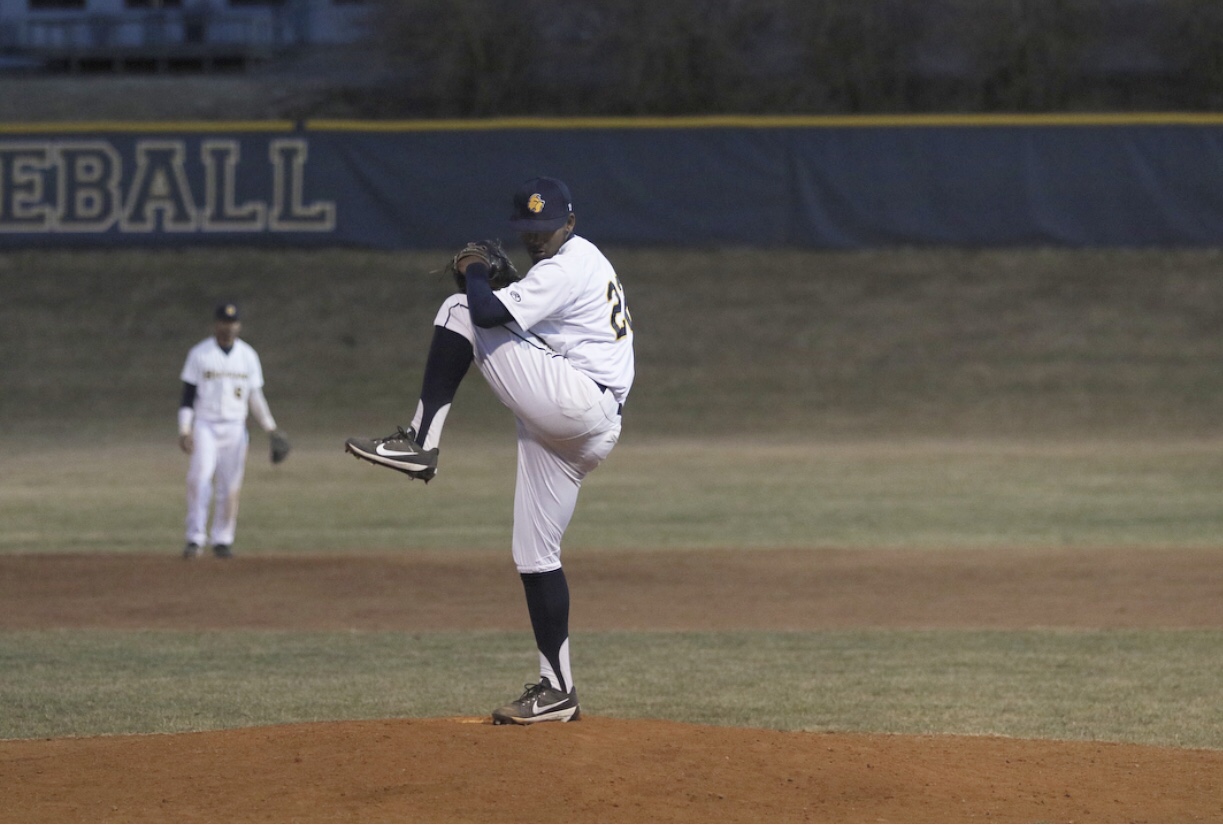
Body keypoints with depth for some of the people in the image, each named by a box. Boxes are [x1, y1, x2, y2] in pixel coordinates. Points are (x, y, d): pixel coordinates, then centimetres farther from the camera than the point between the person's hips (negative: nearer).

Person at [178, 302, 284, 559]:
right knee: (200, 478, -18)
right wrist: (184, 430, -10)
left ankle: (222, 540, 11)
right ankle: (195, 538, -18)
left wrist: (270, 427, 3)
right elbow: (188, 395, -1)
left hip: (235, 429, 3)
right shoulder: (200, 354, 0)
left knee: (230, 487, 1)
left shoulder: (248, 355, 8)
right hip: (205, 426, -3)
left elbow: (255, 395, 12)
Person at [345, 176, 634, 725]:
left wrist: (474, 272, -2)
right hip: (584, 434, 11)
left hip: (578, 404, -11)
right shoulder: (583, 263, 23)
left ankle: (420, 442, -15)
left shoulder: (568, 266, -10)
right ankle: (557, 690, 11)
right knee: (534, 554, 10)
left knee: (459, 311, -12)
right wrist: (489, 279, 16)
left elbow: (493, 313, -22)